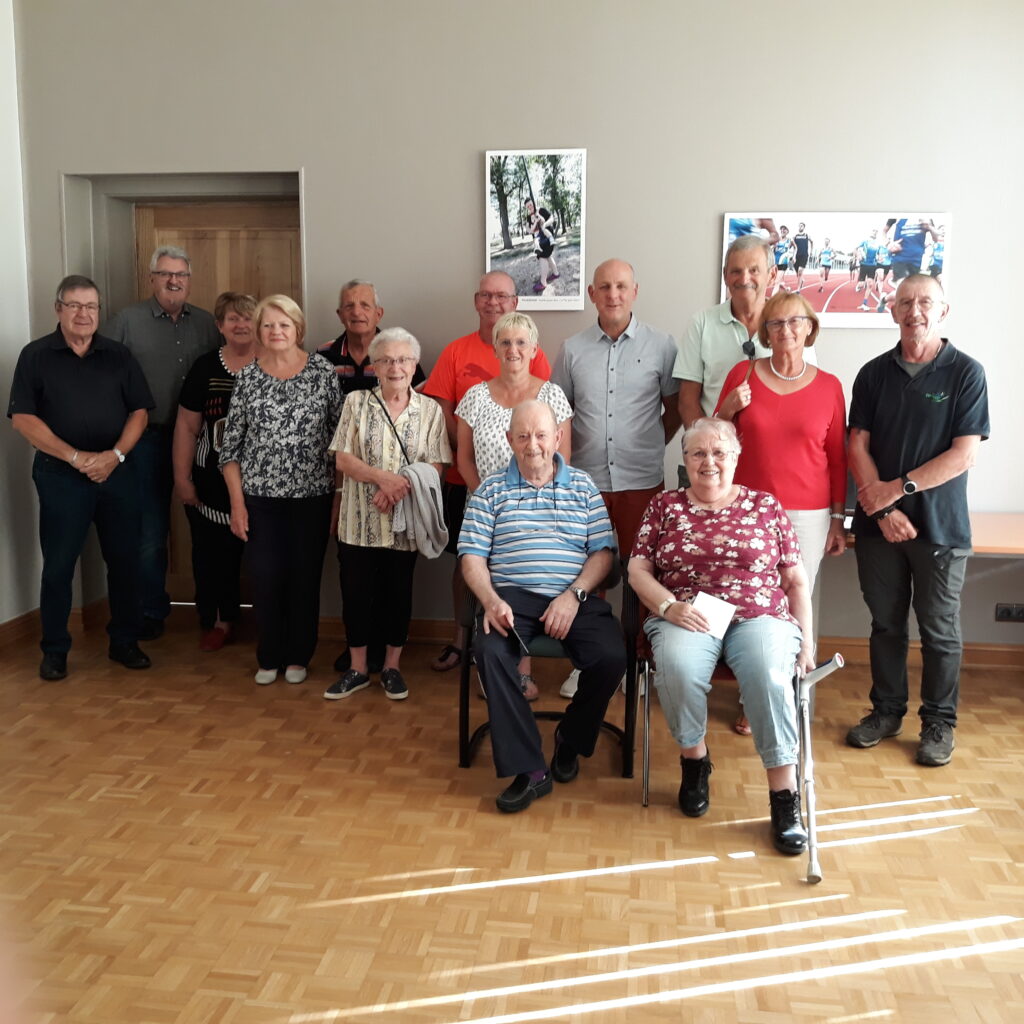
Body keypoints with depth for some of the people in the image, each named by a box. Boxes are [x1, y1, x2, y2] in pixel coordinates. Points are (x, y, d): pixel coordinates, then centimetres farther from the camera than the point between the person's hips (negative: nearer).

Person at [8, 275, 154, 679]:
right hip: (60, 475, -2)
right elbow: (22, 417, -6)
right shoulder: (36, 355, 0)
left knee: (124, 559, 7)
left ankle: (125, 641, 21)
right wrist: (76, 457, -14)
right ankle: (54, 650, 17)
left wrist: (116, 455, -12)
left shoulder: (118, 356, 7)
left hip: (118, 472, 2)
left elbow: (139, 411, 4)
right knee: (58, 565, 4)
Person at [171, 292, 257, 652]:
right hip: (213, 483, 1)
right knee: (215, 554, 7)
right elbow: (187, 426, 5)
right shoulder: (205, 368, 4)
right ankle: (217, 620, 24)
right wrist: (182, 479, 1)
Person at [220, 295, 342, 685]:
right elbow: (231, 444, 4)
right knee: (265, 577, 2)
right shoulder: (247, 377, 2)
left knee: (306, 577, 6)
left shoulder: (324, 372, 0)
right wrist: (237, 502, -1)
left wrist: (339, 495, -2)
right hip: (260, 496, 1)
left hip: (313, 496, 0)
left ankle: (298, 656, 24)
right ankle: (269, 657, 22)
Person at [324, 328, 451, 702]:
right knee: (356, 592, 7)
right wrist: (382, 477, -21)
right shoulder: (356, 403, 1)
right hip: (359, 520, 1)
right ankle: (357, 668, 23)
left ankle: (392, 666, 27)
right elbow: (342, 460, -5)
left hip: (405, 521, 0)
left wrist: (398, 489, -19)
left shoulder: (430, 409, 1)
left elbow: (435, 467, -4)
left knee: (398, 593, 10)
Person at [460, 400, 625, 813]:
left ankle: (571, 739, 5)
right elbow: (472, 555, 6)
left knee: (611, 657, -26)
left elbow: (603, 551, 7)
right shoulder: (491, 490, 14)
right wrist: (491, 600, -13)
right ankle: (528, 769, -23)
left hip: (574, 597, 1)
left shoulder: (583, 486, 15)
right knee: (490, 651, -32)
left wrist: (573, 596, -10)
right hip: (512, 596, 0)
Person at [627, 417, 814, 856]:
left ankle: (784, 795, -20)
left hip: (760, 617, 0)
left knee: (769, 674, -32)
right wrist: (668, 605, -10)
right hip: (686, 618, 0)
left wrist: (806, 639, 3)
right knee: (679, 666, -33)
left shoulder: (766, 505, 12)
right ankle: (694, 757, -5)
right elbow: (637, 569, 8)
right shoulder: (665, 506, 13)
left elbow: (796, 579, 12)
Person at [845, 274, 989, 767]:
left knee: (939, 630, 7)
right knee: (885, 623, 12)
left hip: (940, 525, -2)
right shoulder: (874, 373, 5)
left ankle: (939, 722, 22)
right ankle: (887, 711, 27)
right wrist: (884, 509, -11)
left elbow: (965, 453, -11)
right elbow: (858, 446, 0)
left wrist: (899, 487, -15)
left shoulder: (965, 373, -4)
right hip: (879, 522, 3)